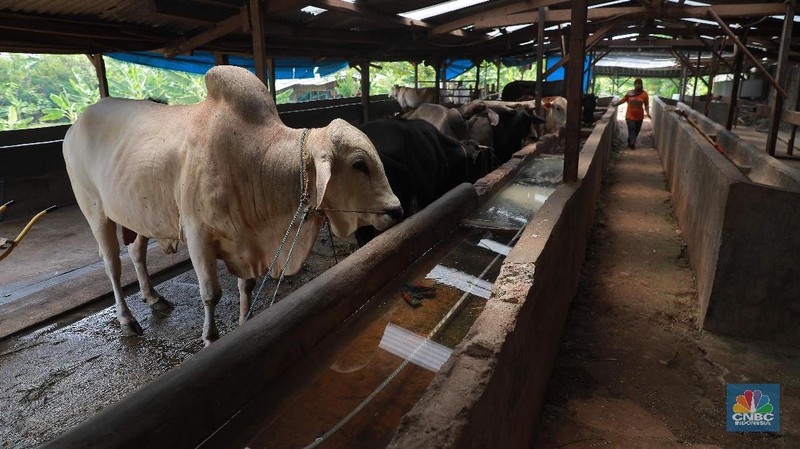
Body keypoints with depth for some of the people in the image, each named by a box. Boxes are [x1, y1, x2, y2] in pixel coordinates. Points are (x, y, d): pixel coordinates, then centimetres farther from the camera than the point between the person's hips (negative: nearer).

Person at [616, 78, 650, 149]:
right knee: (631, 129, -14)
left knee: (636, 130, 11)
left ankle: (630, 142, 29)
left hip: (639, 116, 1)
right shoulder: (629, 93, -4)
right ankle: (632, 142, -23)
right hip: (630, 115, -1)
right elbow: (623, 100, 9)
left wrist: (647, 112, -15)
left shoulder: (644, 94, -6)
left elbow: (646, 104, -3)